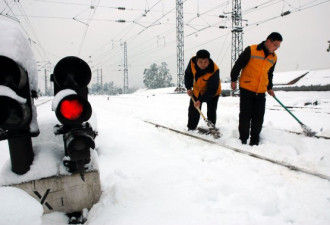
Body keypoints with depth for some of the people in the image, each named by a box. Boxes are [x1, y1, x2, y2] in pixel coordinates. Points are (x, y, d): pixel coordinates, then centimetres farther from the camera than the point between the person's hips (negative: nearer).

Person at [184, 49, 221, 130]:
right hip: (197, 90, 5)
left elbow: (212, 89, -33)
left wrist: (201, 100, -36)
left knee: (211, 112, -6)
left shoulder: (214, 70, -38)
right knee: (193, 110, 11)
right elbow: (188, 74, -4)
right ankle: (191, 128, 28)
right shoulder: (192, 61, -26)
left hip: (212, 93, -4)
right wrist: (188, 87, -12)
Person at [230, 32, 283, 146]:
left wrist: (269, 87, 23)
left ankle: (254, 139, 19)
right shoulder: (251, 50, -9)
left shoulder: (273, 57, 10)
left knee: (258, 117, 5)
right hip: (246, 89, -5)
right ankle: (243, 138, 15)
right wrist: (234, 80, -3)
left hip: (261, 92, 5)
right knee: (245, 115, 1)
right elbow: (238, 64, -4)